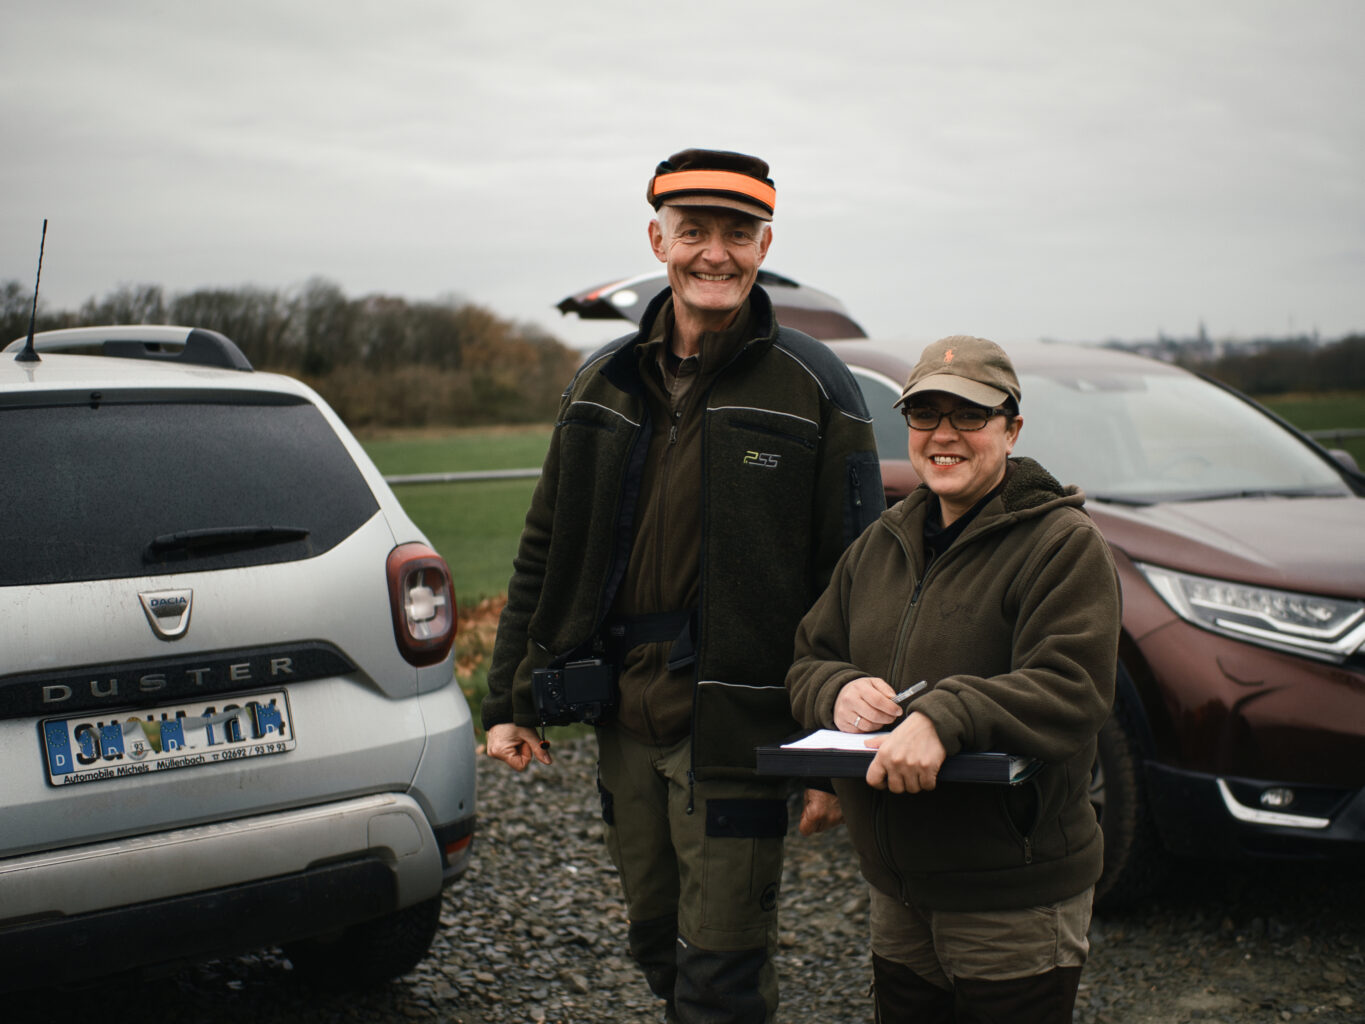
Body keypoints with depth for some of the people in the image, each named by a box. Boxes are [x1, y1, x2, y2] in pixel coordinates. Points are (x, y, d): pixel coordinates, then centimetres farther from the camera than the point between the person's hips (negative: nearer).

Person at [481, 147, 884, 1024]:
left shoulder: (813, 389, -6)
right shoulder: (603, 383, 9)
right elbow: (545, 554, 14)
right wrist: (510, 701, 11)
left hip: (737, 729, -5)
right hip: (626, 719, 5)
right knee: (660, 948, 17)